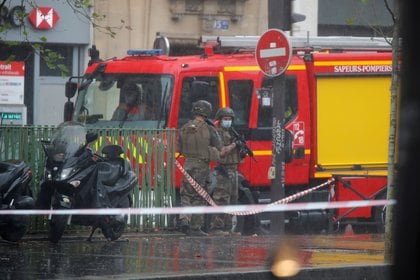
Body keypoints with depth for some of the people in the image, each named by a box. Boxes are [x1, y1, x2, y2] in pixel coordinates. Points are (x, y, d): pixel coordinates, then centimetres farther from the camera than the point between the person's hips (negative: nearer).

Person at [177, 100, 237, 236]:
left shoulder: (184, 129, 1)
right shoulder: (209, 130, -11)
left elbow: (179, 149, 11)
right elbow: (221, 152, -8)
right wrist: (233, 145, 9)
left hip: (188, 165, 3)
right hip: (202, 167, -3)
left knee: (186, 195, 15)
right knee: (198, 198, 4)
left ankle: (184, 219, 0)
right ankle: (195, 228, 5)